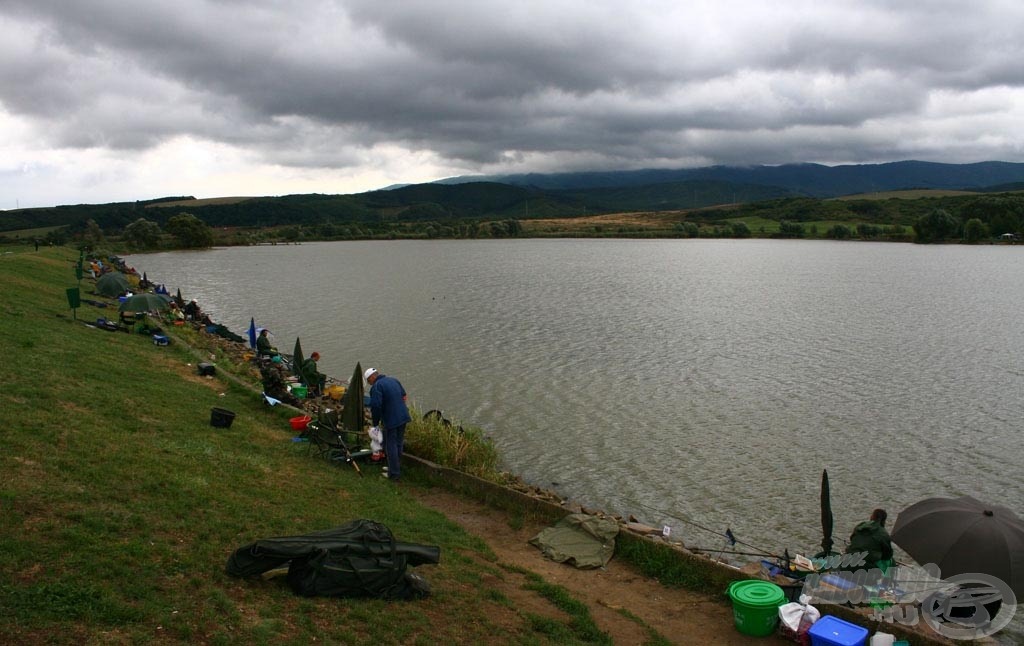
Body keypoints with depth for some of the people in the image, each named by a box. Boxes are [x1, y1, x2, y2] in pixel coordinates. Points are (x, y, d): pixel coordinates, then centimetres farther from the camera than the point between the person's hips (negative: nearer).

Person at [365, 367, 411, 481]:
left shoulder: (376, 386, -13)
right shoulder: (394, 380, 13)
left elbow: (376, 406, -20)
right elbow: (404, 396, 18)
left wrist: (376, 422, -7)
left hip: (390, 420, -8)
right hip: (403, 417, 8)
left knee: (391, 446, 2)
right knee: (399, 443, 19)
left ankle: (394, 474, 7)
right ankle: (397, 467, 32)